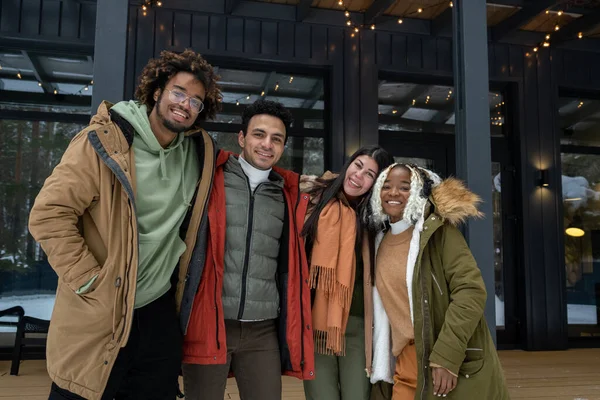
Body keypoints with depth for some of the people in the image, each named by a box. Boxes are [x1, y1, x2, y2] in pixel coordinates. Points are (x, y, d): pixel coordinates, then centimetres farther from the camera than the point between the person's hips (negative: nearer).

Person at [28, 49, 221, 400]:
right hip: (97, 318, -4)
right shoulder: (105, 142, -14)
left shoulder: (201, 150, 2)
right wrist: (89, 281, -15)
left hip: (160, 315, 5)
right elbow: (49, 214, -15)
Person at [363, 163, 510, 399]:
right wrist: (379, 362, 10)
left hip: (455, 365, -4)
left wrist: (446, 356, -22)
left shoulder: (438, 230, -8)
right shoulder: (380, 241, 8)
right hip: (406, 364, 5)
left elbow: (470, 291, -17)